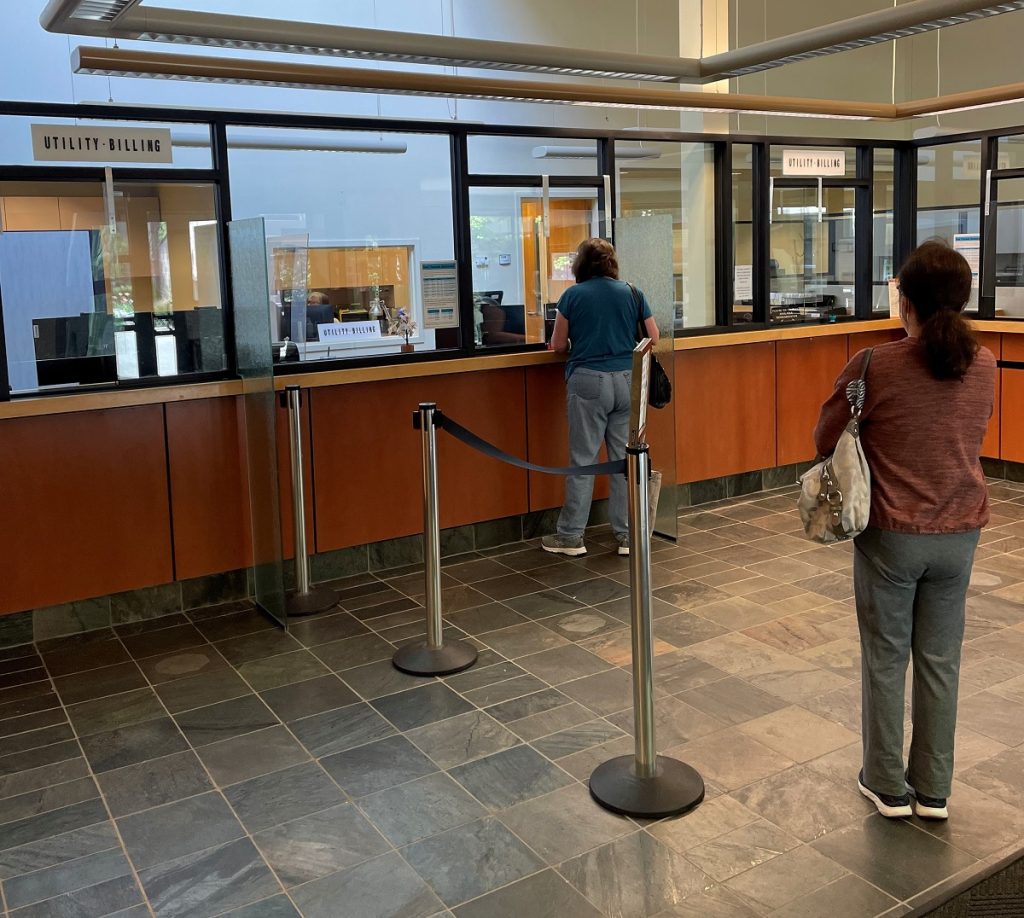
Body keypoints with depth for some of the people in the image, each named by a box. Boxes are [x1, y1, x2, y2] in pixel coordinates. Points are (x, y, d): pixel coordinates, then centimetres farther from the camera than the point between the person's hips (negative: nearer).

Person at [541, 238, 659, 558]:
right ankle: (627, 535, 13)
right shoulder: (632, 293, 6)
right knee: (626, 459, 7)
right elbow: (653, 339, 9)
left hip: (588, 382, -3)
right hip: (627, 381, 3)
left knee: (583, 460, 2)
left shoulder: (573, 295, 0)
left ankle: (571, 536, 10)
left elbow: (558, 345, 4)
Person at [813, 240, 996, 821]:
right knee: (941, 661, 14)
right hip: (960, 533, 4)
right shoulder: (984, 366, -2)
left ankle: (887, 785, 23)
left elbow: (825, 440, -5)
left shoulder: (876, 367, -16)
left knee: (886, 659, 11)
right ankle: (934, 790, 26)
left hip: (891, 533, -4)